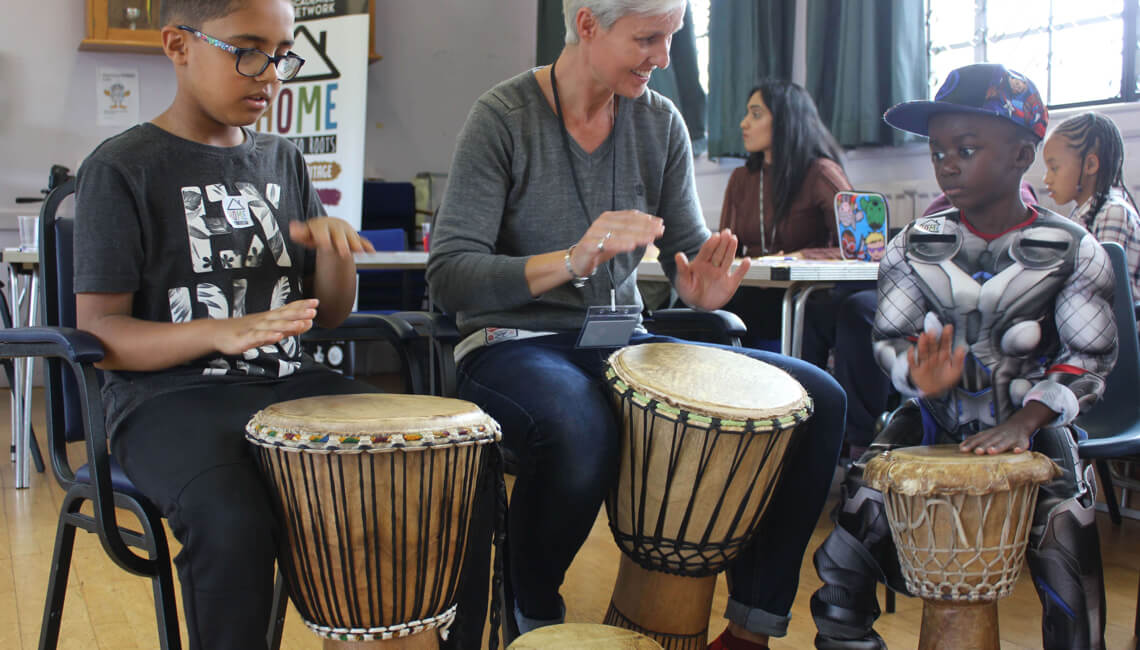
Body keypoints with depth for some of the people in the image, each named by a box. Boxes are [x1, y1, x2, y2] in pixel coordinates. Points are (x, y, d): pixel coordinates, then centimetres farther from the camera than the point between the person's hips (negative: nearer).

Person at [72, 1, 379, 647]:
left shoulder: (283, 161, 15)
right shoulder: (123, 168, -2)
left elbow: (330, 315, 17)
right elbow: (99, 333, -8)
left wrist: (335, 250, -6)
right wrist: (221, 333, -26)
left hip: (290, 382, 5)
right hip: (170, 394, -5)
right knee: (233, 524, -36)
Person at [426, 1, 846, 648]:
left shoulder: (661, 122, 5)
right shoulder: (504, 118, -10)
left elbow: (689, 251, 8)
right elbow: (449, 275, -17)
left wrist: (704, 287, -17)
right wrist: (571, 261, -32)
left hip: (622, 344, 6)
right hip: (516, 346, -5)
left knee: (819, 398, -10)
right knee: (583, 431, -41)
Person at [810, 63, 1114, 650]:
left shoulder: (1071, 251, -5)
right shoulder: (915, 246, 0)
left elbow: (1090, 357, -6)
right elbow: (890, 336, 0)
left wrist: (1024, 421, -22)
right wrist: (920, 377, -24)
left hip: (1031, 423, -1)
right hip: (935, 416, 2)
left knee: (1064, 531, -22)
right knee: (860, 502, -16)